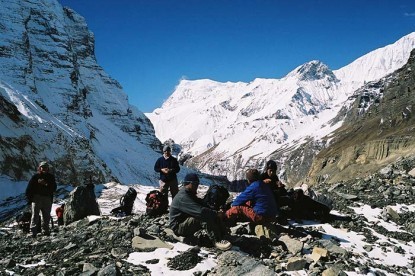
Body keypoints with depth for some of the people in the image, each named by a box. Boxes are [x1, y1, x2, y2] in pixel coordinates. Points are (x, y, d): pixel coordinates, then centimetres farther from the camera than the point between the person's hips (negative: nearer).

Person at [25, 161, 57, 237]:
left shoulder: (51, 177, 13)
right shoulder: (35, 176, 6)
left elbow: (54, 188, 2)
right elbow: (29, 188, 5)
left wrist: (46, 184, -13)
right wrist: (29, 198, -3)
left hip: (47, 199, 3)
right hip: (37, 198, -3)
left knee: (46, 216, 5)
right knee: (35, 215, -6)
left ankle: (46, 231, 12)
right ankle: (33, 231, -7)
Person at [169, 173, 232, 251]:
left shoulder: (190, 194, 11)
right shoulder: (183, 197, -24)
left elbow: (203, 205, 7)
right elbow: (200, 211, -34)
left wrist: (215, 212, -9)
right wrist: (216, 213, -26)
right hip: (179, 227, -10)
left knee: (214, 217, -4)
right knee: (206, 217, -31)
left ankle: (224, 235, -14)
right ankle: (217, 241, -29)